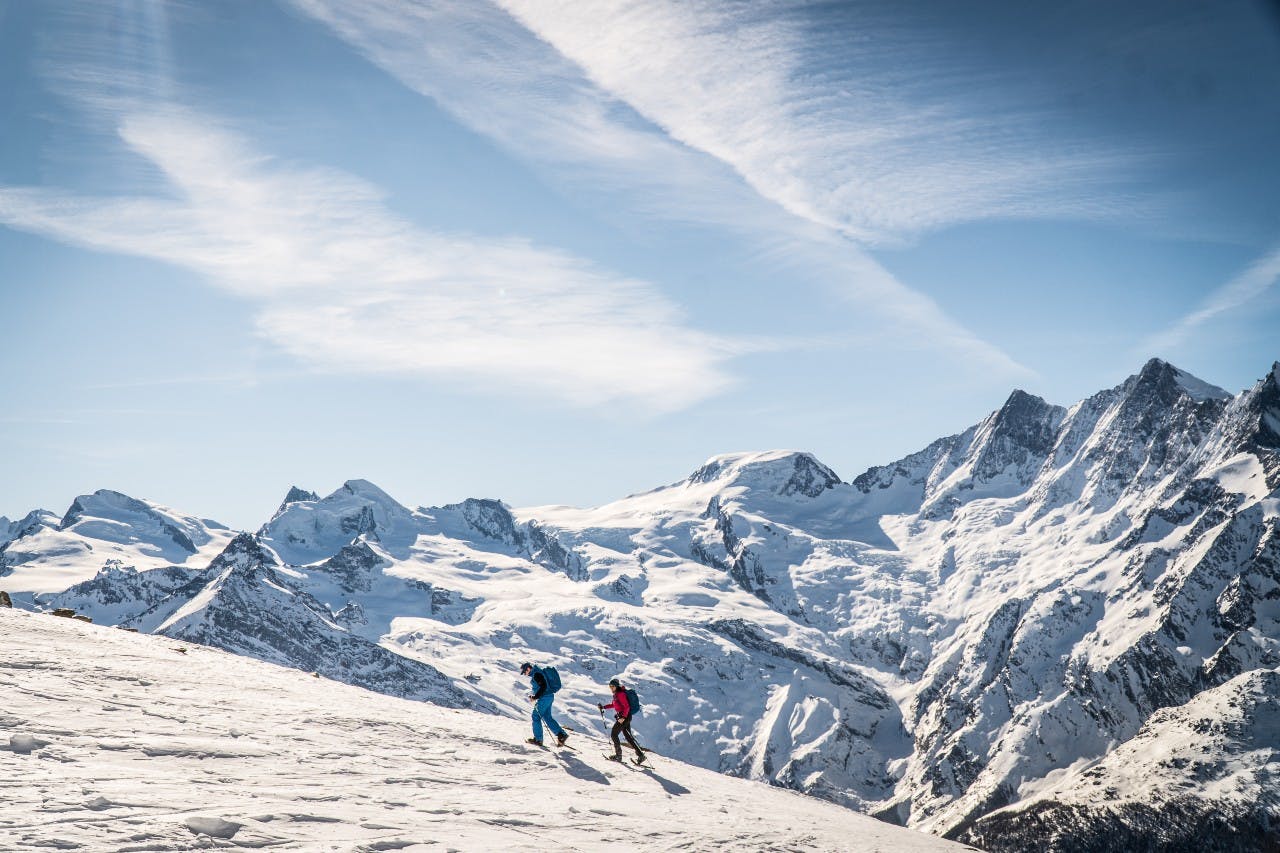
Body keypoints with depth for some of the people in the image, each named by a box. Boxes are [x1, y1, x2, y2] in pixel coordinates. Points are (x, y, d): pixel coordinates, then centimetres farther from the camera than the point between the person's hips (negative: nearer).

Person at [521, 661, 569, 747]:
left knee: (536, 716, -1)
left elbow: (543, 686, -24)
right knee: (547, 717, 12)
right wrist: (533, 695, 15)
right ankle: (562, 734, 6)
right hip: (549, 697, 10)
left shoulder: (536, 674, -16)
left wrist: (535, 697, -21)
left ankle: (538, 739, 5)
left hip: (544, 698, -10)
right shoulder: (534, 673, 16)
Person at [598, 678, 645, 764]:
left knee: (613, 734, 0)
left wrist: (623, 717, -30)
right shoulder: (616, 694, 13)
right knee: (628, 737, 9)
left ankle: (618, 755, 8)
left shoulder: (620, 694, -16)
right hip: (621, 716, 10)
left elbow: (627, 707, -21)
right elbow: (614, 704, 29)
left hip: (624, 716, -10)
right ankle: (640, 755, 6)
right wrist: (603, 707, 22)